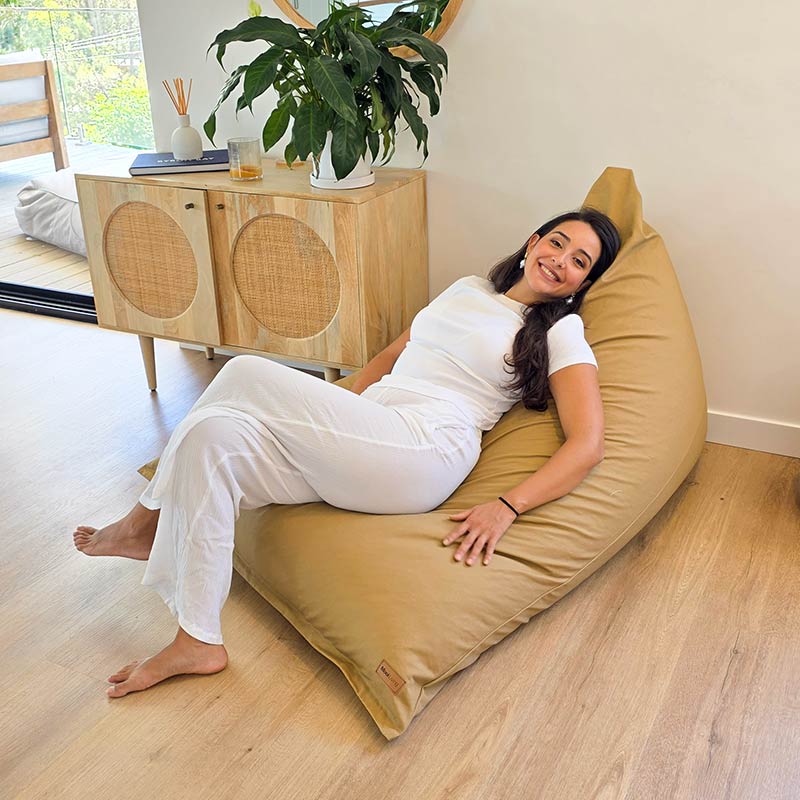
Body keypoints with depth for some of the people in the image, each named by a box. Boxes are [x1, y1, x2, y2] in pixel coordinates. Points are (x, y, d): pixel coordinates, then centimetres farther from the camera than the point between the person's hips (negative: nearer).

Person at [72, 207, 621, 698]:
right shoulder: (470, 290, 25)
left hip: (424, 451, -7)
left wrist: (506, 509, -18)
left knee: (246, 373, -18)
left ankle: (149, 522, 0)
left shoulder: (560, 333, 5)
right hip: (362, 444, 7)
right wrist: (330, 419, 17)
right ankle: (197, 641, -10)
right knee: (213, 435, -18)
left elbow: (587, 445, -6)